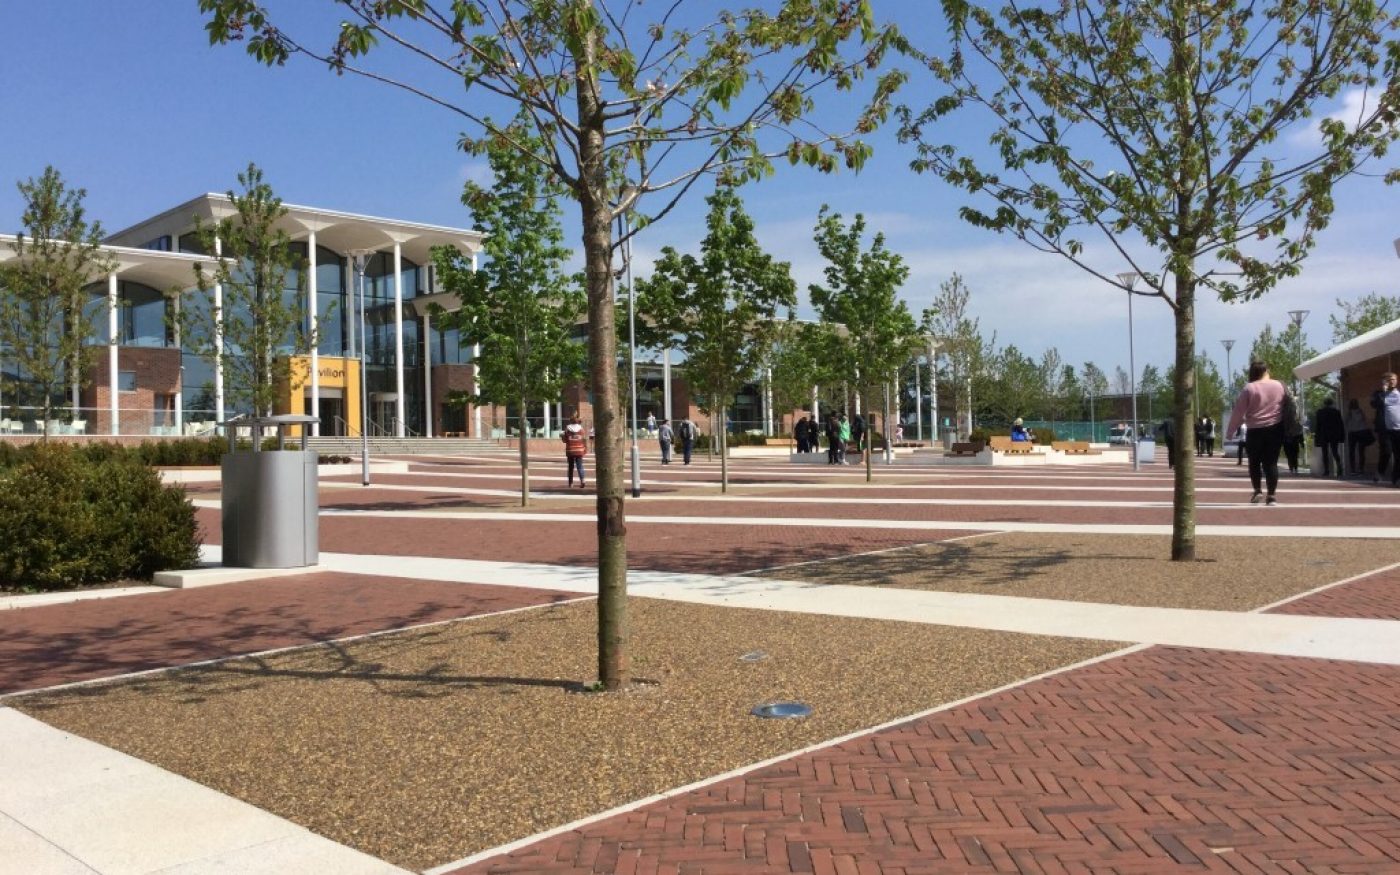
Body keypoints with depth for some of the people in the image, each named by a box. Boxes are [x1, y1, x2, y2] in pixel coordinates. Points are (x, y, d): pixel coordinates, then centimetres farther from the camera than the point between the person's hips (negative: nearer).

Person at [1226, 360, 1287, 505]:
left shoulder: (1249, 388, -6)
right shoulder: (1279, 386, 3)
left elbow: (1238, 411, -5)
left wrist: (1231, 429, 5)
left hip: (1255, 431, -2)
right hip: (1275, 429, 2)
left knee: (1254, 461, 14)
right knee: (1271, 462, 2)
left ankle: (1257, 491, 7)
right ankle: (1271, 496, -2)